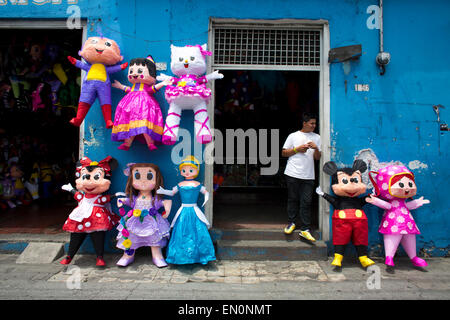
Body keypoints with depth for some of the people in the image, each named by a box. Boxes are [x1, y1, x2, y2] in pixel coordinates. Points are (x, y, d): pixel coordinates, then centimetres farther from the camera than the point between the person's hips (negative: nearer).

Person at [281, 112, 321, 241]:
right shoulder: (293, 136, 7)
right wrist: (297, 149, -6)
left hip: (308, 176, 2)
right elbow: (284, 153, 6)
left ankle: (305, 229, 4)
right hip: (292, 174, -1)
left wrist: (316, 149, -8)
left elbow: (317, 158, 12)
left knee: (306, 202, -1)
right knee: (293, 199, 6)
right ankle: (291, 223, 22)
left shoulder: (316, 137, 14)